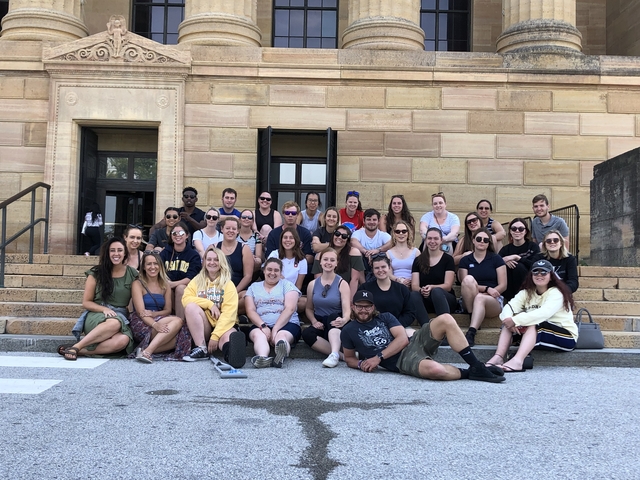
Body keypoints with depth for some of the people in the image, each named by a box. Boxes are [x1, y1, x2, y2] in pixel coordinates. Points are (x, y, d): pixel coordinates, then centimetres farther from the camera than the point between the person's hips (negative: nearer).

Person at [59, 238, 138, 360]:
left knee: (123, 340, -36)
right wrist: (104, 309, -12)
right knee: (114, 323, -40)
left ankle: (80, 351, -31)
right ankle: (75, 347, -32)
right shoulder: (96, 273, 4)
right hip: (96, 316, -2)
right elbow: (86, 302, 5)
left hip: (122, 317, 2)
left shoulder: (132, 274, 9)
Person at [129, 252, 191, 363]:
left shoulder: (165, 286, 17)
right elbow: (140, 311, -10)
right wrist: (155, 324, -29)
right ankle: (147, 352, -34)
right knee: (178, 321, -28)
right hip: (142, 325, -4)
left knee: (182, 334, -27)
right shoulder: (138, 284, 2)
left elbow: (168, 310, 10)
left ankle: (147, 350, -28)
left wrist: (153, 314, -13)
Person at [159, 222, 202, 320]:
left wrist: (173, 284, -27)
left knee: (180, 288, -33)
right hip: (169, 287, 1)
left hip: (186, 288, -1)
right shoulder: (165, 253, 11)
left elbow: (191, 278, -10)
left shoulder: (194, 255, 3)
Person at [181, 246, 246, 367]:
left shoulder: (228, 284, 0)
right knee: (190, 306, -25)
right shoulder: (197, 280, 11)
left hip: (222, 325, -3)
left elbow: (228, 313, -11)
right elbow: (186, 299, -5)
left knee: (227, 339, -36)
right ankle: (201, 348, -26)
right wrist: (209, 304, -15)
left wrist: (215, 336, -22)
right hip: (202, 326, 3)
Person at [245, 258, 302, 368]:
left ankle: (281, 357, -68)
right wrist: (263, 326, -13)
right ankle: (263, 358, -63)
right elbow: (250, 311, 7)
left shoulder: (287, 284, 14)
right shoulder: (254, 287, 21)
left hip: (287, 324, -1)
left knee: (281, 336, -36)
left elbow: (290, 309, -1)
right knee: (258, 335, -34)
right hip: (260, 325, 1)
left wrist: (275, 329, -15)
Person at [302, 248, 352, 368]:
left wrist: (344, 320, -37)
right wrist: (314, 321, -6)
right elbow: (309, 308, 15)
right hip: (320, 325, 3)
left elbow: (347, 310, -14)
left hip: (335, 327, -3)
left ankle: (334, 355, -51)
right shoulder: (313, 284, 8)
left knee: (332, 316, -36)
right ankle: (340, 354, -34)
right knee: (306, 333, -30)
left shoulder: (342, 284, -3)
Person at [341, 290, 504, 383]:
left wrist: (378, 357, -9)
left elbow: (403, 339, 1)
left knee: (446, 319, -20)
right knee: (434, 370, -40)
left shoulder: (386, 317, 16)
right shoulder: (348, 331, 11)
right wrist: (360, 364, -5)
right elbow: (349, 358, 20)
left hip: (414, 343, 5)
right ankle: (468, 373, -7)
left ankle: (477, 367, -15)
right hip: (402, 360, -5)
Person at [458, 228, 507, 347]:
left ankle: (471, 333, -53)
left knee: (480, 298, -37)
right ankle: (472, 318, -26)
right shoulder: (465, 261, 11)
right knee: (469, 279, -29)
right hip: (469, 301, 1)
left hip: (493, 301, -1)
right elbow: (466, 283, 0)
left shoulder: (496, 259, 8)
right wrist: (486, 289, -15)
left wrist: (487, 293, -14)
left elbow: (503, 285, 2)